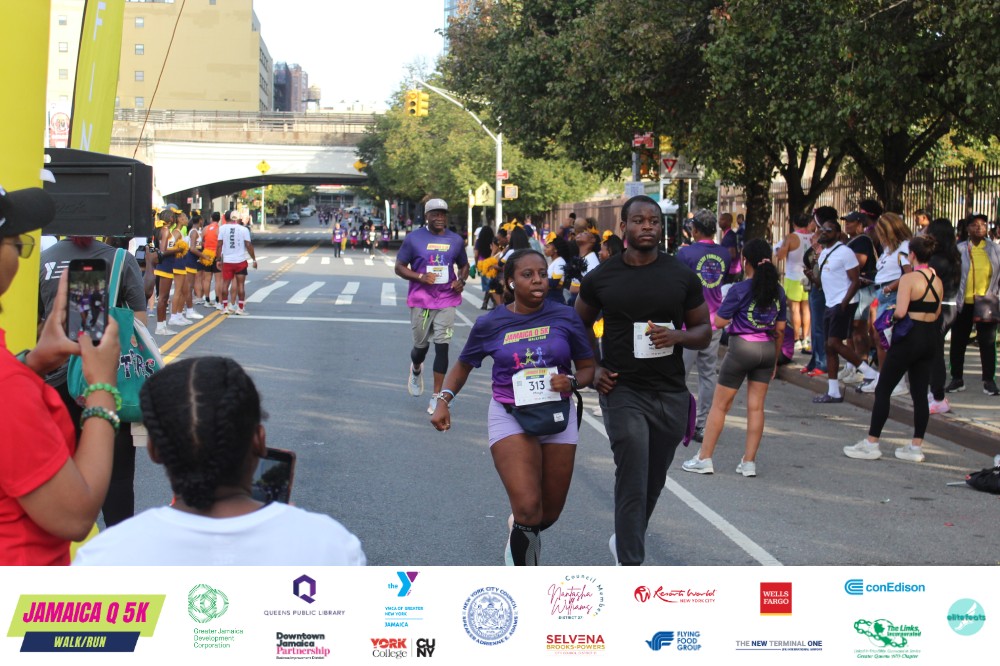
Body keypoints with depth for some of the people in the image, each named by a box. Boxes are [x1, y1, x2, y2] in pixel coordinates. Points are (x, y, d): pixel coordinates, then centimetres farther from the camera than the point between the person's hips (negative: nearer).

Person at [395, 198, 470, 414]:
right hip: (420, 301, -1)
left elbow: (464, 265, 20)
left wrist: (461, 280, -2)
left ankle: (437, 396, 1)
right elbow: (399, 267, 0)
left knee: (442, 346, -5)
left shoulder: (455, 240, 7)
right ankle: (416, 370, 46)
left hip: (447, 301, 1)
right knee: (421, 345, 9)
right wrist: (420, 277, -17)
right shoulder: (413, 239, -2)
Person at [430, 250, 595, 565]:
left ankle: (519, 529, 49)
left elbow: (588, 367, 5)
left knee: (550, 513, 12)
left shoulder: (565, 317, -2)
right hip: (510, 417, -2)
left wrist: (572, 381, -16)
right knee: (528, 509, -19)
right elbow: (463, 365, 12)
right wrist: (444, 400, -3)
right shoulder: (490, 323, -2)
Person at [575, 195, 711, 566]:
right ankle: (631, 568, -10)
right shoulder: (601, 278, -1)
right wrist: (592, 368, 1)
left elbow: (704, 332, 7)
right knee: (633, 480, -13)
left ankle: (624, 539, 40)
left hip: (671, 392, 3)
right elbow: (580, 326, 15)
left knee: (654, 480, 15)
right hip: (622, 390, -3)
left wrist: (677, 336, -15)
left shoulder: (683, 277, 1)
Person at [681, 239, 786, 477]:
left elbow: (719, 322, -11)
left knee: (720, 405, 4)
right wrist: (775, 360, 17)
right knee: (756, 406, 7)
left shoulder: (739, 290, -12)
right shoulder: (778, 291, 4)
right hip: (767, 349, 5)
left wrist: (724, 304, 7)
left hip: (741, 347, -5)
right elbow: (780, 328, 9)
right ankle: (749, 462, 7)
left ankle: (704, 458, 7)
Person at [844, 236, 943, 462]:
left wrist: (888, 316, -4)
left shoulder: (909, 278, -15)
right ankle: (916, 447, 12)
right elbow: (937, 312, 15)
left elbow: (900, 311, -23)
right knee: (920, 393, 10)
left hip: (908, 337, -7)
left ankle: (871, 444, 4)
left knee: (883, 390, 2)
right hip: (930, 337, 7)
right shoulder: (937, 281, 7)